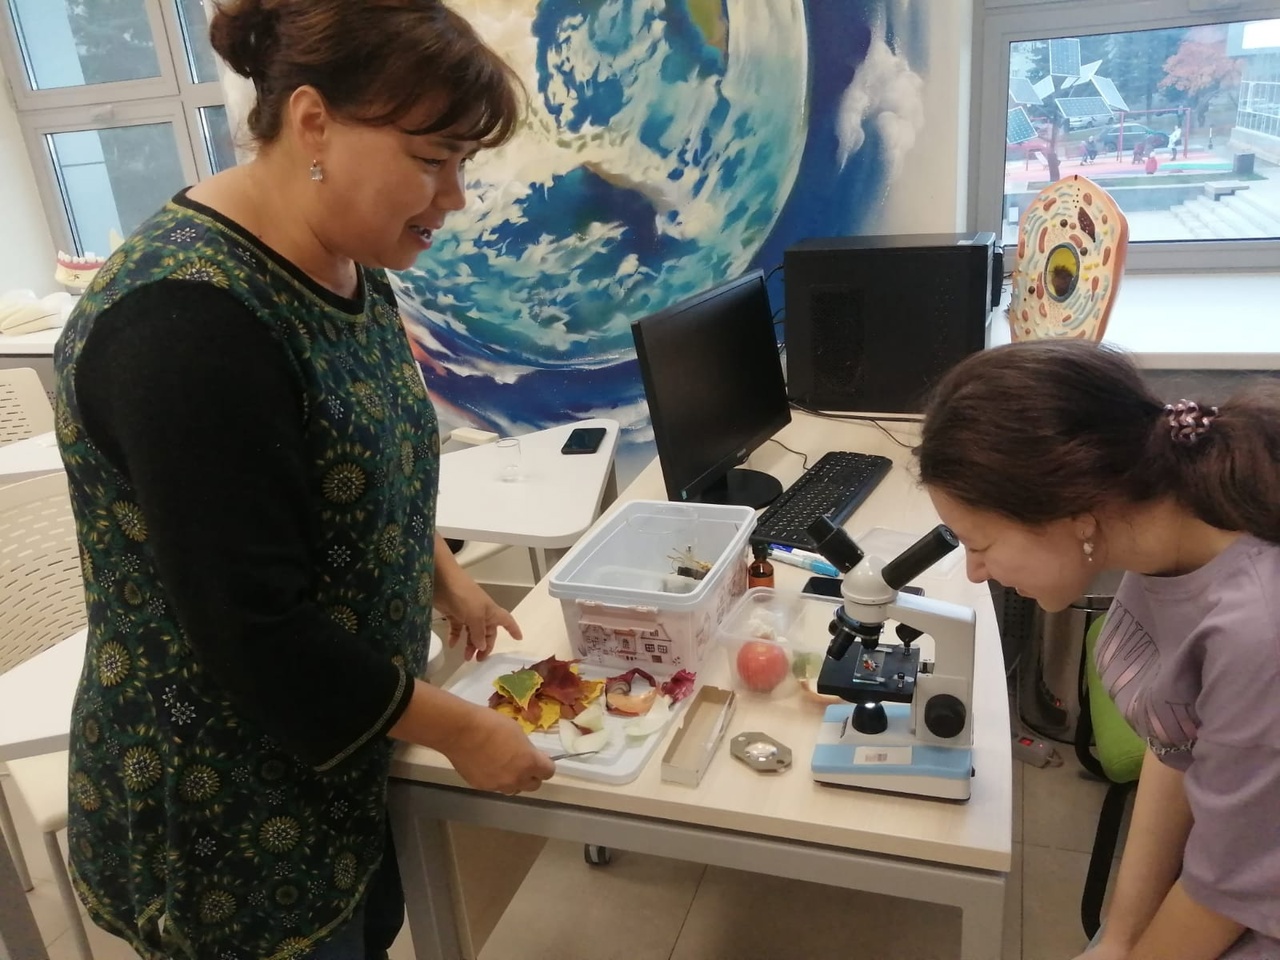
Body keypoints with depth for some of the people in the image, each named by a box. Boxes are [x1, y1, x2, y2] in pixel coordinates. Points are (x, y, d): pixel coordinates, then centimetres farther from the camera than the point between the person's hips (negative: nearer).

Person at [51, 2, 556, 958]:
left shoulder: (346, 265, 0)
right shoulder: (187, 320, -30)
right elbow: (254, 632, -28)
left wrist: (446, 579, 6)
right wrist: (458, 728, -17)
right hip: (221, 816, -7)